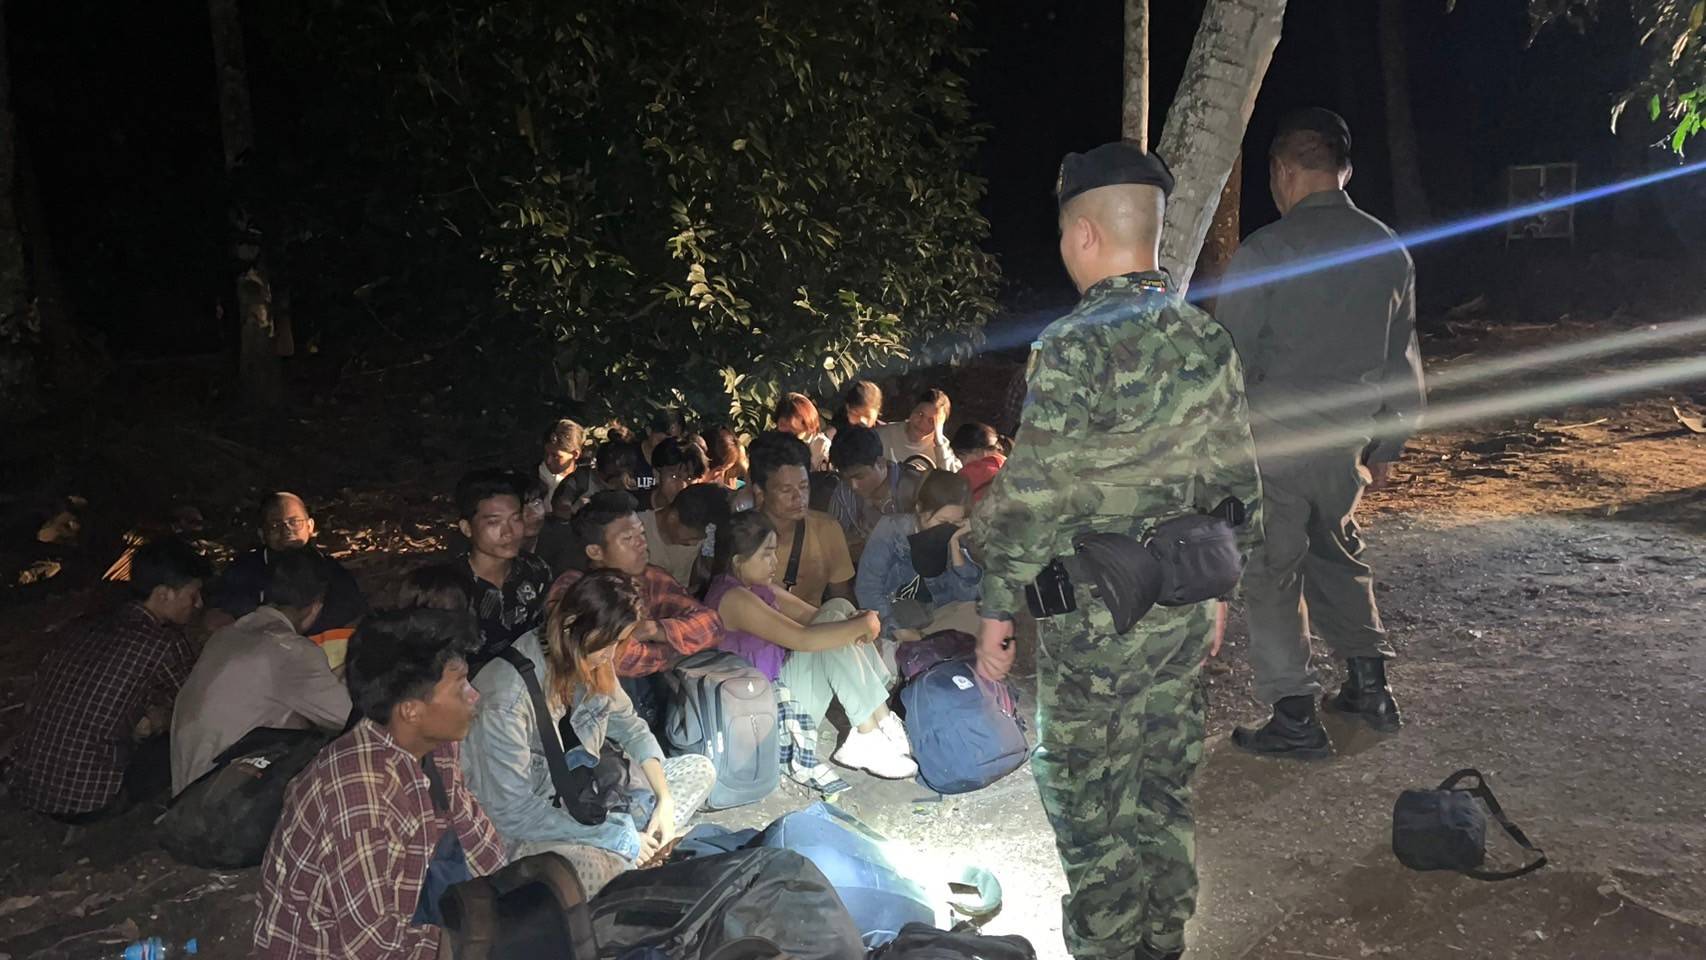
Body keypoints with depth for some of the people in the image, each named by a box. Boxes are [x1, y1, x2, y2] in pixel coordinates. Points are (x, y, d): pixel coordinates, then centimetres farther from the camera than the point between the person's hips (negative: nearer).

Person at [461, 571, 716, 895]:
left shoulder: (591, 662, -5)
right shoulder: (506, 695, -28)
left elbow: (629, 725, 11)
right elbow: (513, 812, -26)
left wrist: (665, 799, -4)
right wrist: (618, 837, -23)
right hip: (523, 830, -8)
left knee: (700, 769, 3)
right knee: (588, 868, -40)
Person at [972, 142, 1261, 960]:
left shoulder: (1075, 346, -18)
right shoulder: (1207, 338, 4)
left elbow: (1033, 496, -19)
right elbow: (1236, 481, 10)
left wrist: (997, 611, -10)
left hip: (1096, 617, -7)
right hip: (1186, 610, 7)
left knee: (1087, 804, 8)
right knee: (1165, 789, 20)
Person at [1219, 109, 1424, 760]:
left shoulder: (1266, 250, -13)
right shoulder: (1389, 250, 6)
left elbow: (1231, 359, -13)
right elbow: (1403, 364, 13)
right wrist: (1387, 446, 21)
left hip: (1273, 441, -6)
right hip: (1346, 442, 6)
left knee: (1271, 572, 4)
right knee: (1337, 556, 24)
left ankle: (1295, 718, 7)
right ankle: (1369, 686, 29)